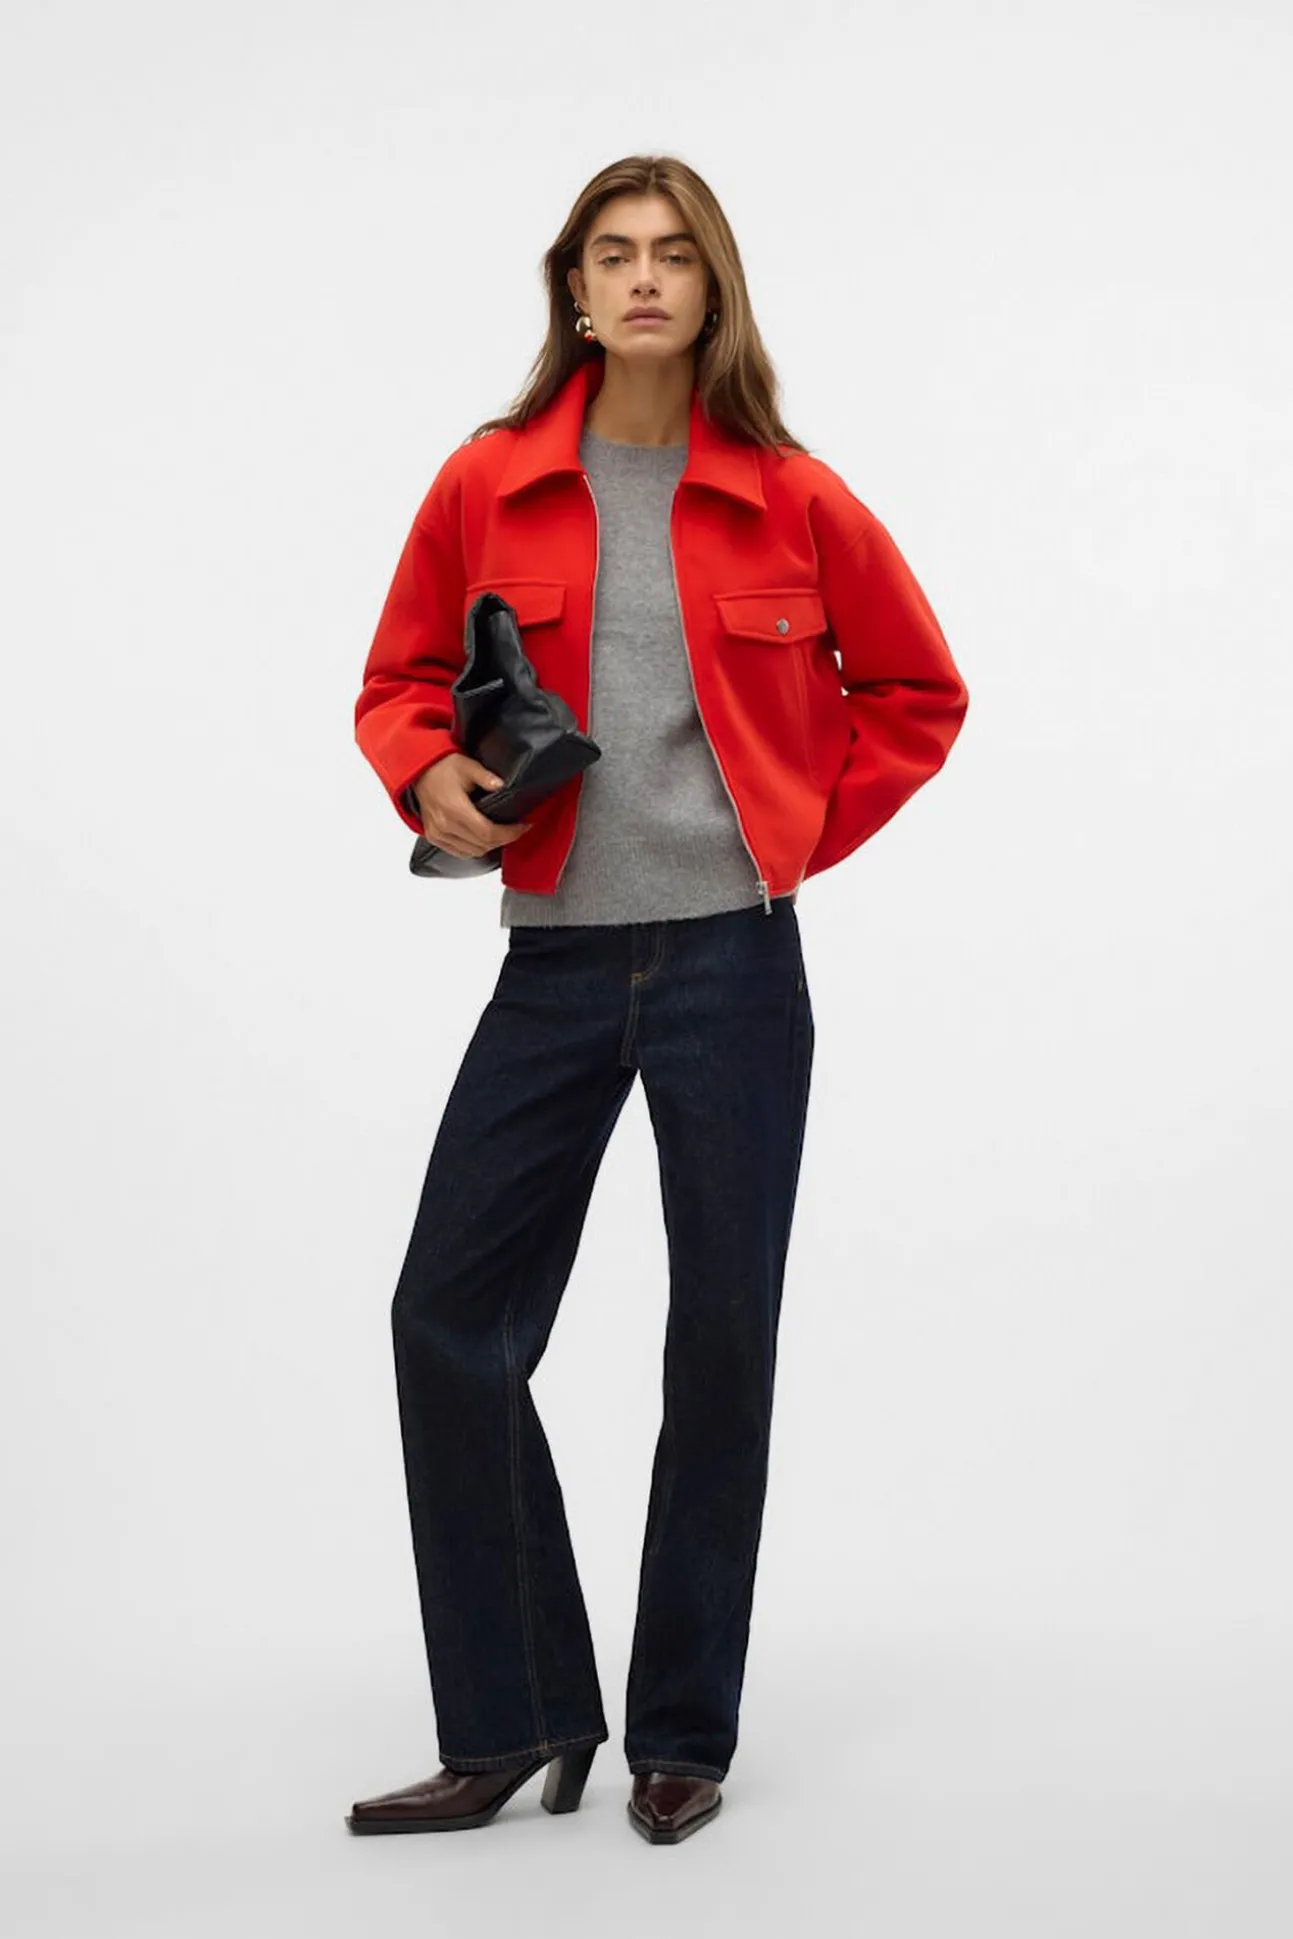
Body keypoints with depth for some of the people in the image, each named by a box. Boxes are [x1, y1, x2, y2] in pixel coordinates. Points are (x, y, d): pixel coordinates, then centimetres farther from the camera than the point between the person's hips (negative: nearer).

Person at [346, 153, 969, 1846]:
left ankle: (684, 1737, 19)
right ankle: (518, 1724, 10)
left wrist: (806, 832, 3)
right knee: (449, 1312, -3)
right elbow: (401, 681, 12)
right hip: (557, 961, 2)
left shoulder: (792, 500, 0)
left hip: (732, 961, -1)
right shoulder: (489, 485, 2)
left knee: (724, 1336, 5)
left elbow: (918, 698, 12)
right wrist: (432, 778, -9)